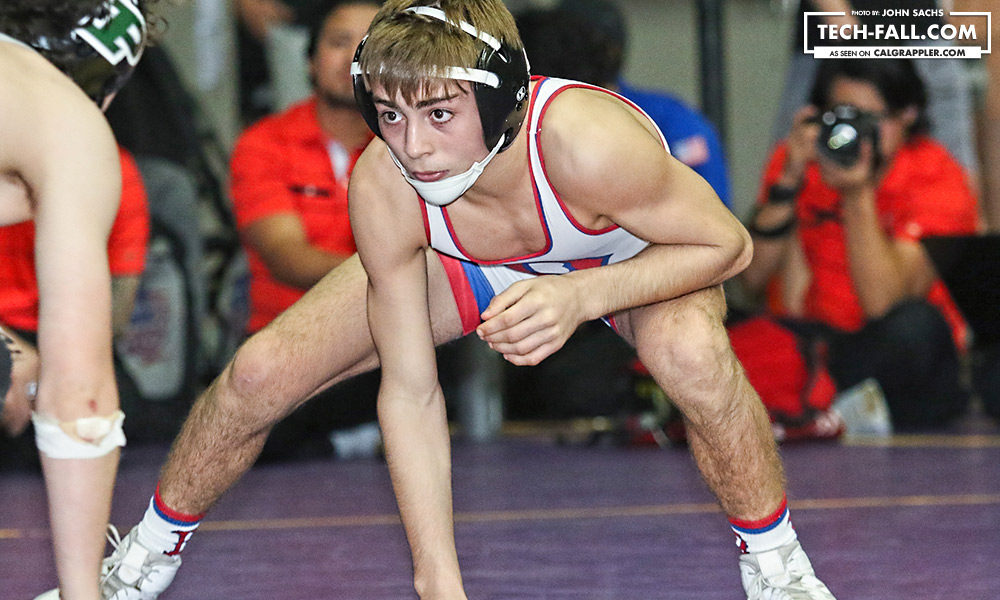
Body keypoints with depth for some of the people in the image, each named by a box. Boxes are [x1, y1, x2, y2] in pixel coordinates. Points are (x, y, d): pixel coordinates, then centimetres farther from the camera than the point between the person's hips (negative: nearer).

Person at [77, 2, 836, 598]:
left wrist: (581, 295, -42)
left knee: (692, 350, -38)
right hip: (467, 269, 3)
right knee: (259, 374, -10)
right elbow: (409, 393, -24)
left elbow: (725, 244, -26)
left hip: (638, 261, -3)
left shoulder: (583, 143, -44)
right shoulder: (382, 189, -33)